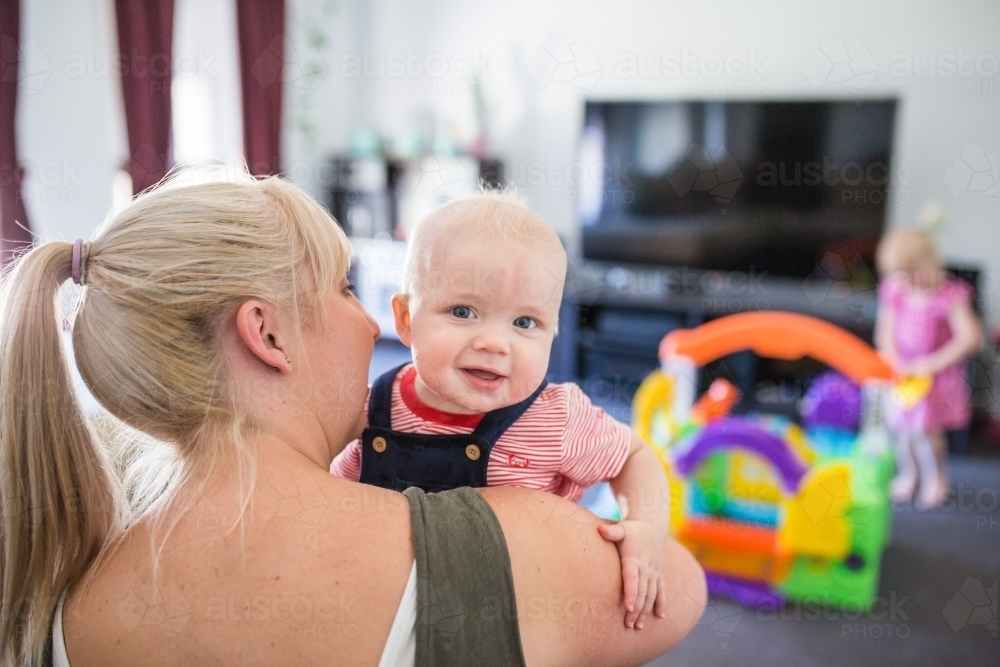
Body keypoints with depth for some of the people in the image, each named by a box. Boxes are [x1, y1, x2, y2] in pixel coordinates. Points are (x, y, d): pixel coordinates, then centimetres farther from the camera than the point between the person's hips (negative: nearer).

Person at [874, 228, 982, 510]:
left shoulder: (950, 296, -18)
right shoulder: (894, 291, -5)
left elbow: (970, 336, -21)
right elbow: (885, 330, 3)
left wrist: (935, 362, -22)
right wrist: (894, 361, -11)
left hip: (935, 377, -4)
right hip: (902, 373, 4)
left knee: (923, 429, -7)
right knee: (901, 427, 9)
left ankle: (936, 478, 20)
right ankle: (908, 472, 35)